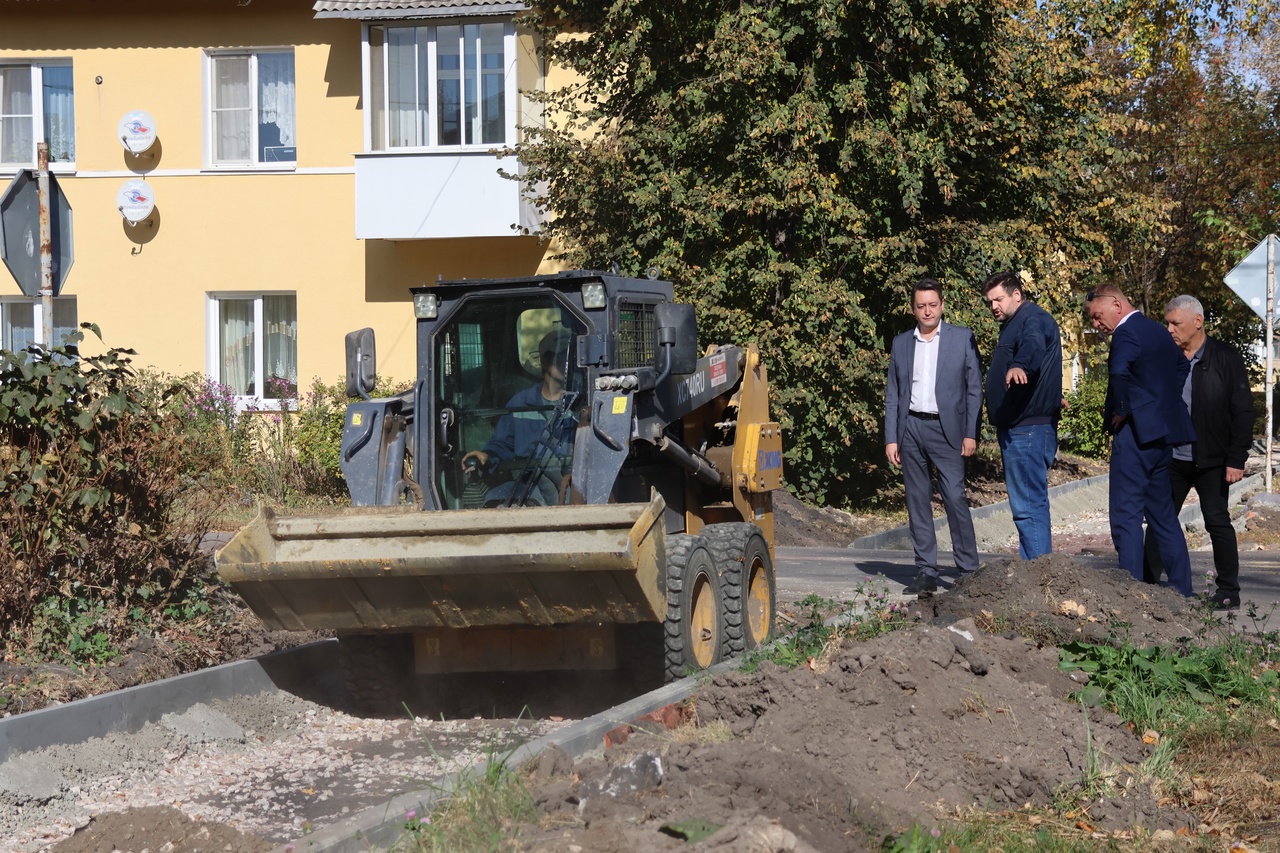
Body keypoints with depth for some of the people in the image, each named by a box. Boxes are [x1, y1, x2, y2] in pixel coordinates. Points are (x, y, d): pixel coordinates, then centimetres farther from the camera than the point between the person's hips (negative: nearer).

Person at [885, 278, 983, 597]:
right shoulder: (901, 343, 12)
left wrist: (971, 433, -5)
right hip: (910, 429, 3)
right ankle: (926, 573, 7)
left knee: (955, 498, -10)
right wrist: (890, 438, 5)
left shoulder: (962, 338, 4)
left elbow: (974, 388, 2)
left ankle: (969, 570, -2)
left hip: (946, 429, -3)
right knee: (918, 502, 3)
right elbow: (892, 394, 13)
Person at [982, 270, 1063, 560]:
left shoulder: (1033, 319, -11)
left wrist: (1019, 366, -53)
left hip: (1028, 428, -11)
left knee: (1028, 506, -14)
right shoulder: (1012, 325, 22)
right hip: (1015, 428, 11)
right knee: (1032, 505, 13)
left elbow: (1033, 346, -34)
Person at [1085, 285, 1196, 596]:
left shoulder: (1126, 333, -14)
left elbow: (1120, 373, -33)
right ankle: (1181, 590, 17)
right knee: (1162, 514, 15)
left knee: (1126, 515, -7)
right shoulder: (1158, 331, 16)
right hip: (1165, 432, 9)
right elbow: (1181, 366, 32)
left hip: (1136, 432, -9)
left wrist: (1121, 412, -18)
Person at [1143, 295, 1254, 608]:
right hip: (1171, 460, 4)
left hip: (1211, 461, -4)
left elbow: (1242, 413, -7)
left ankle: (1228, 590, 8)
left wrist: (1236, 460, -12)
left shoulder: (1226, 360, -5)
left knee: (1217, 521, 0)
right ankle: (1147, 583, 12)